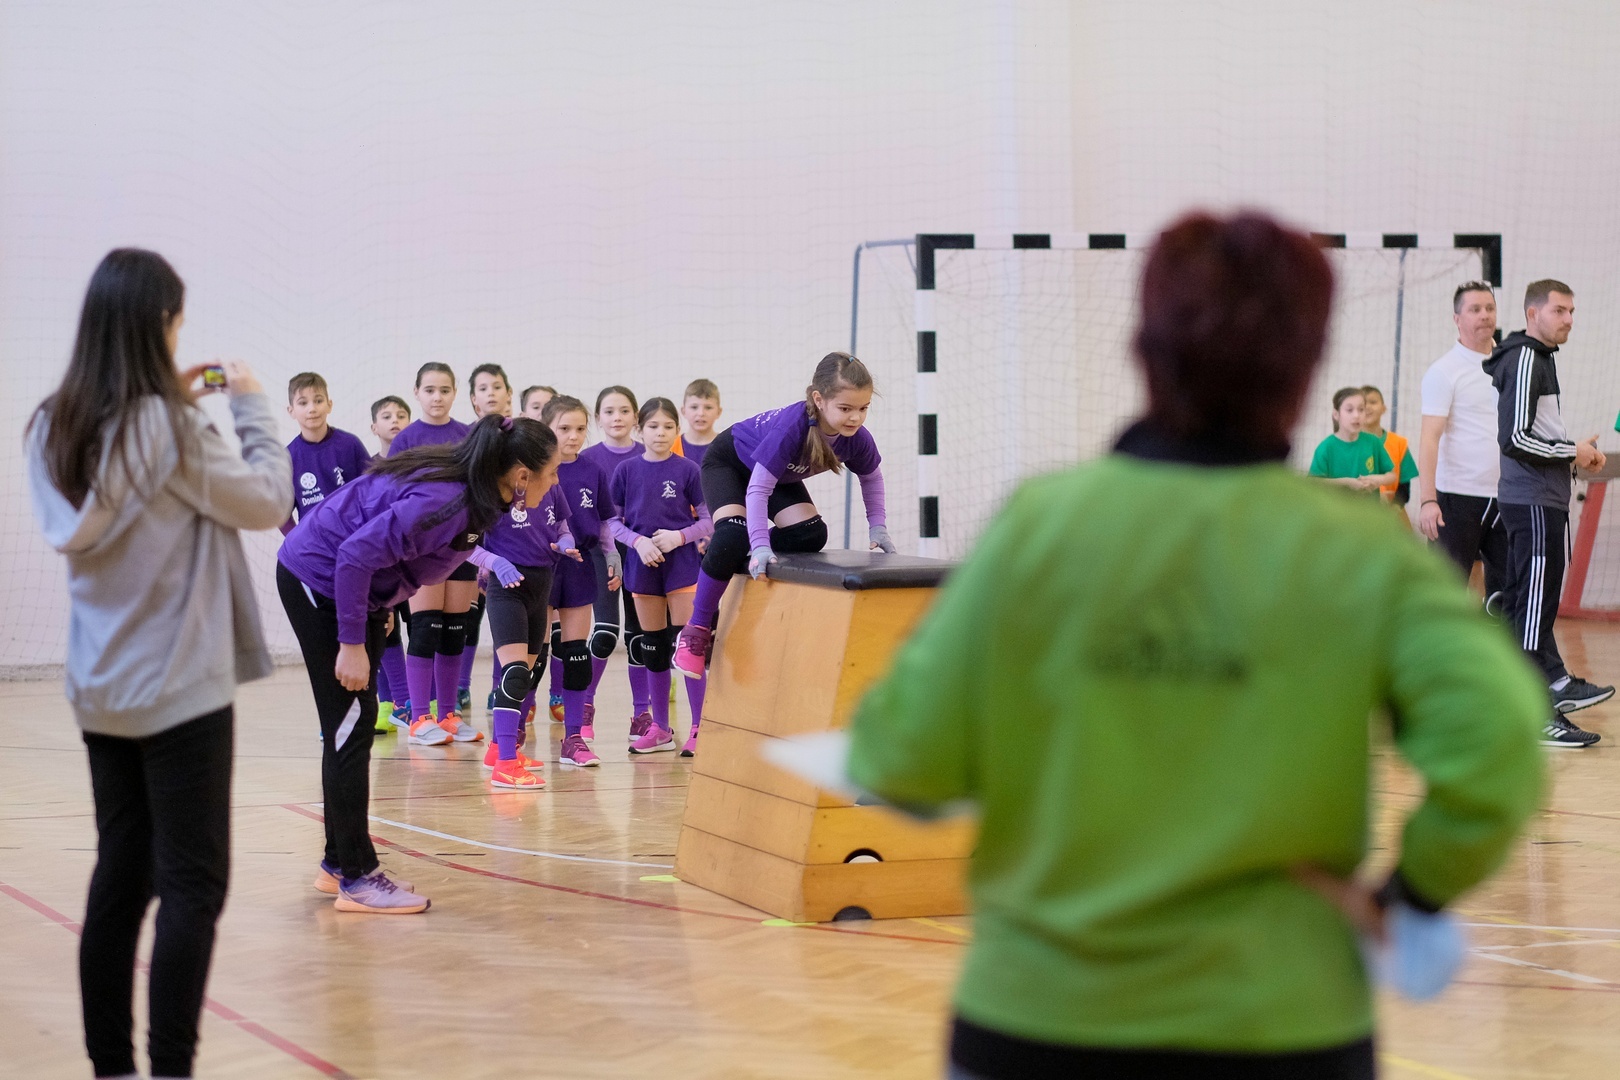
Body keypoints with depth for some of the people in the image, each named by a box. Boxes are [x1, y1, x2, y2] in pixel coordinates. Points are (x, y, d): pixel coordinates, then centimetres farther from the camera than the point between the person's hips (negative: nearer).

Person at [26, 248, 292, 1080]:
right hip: (179, 689, -7)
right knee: (192, 886, -2)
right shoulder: (171, 429, -17)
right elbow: (268, 501, -7)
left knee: (119, 875, 13)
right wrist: (251, 407, 4)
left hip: (100, 689, 7)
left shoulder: (55, 429, 2)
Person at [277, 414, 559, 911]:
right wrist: (352, 643, -27)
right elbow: (357, 555, -31)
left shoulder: (474, 493, -2)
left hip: (355, 586, 10)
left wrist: (376, 611, 17)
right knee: (350, 725, -7)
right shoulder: (444, 501, -30)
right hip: (316, 578, -10)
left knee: (355, 725, 13)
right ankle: (356, 879, -2)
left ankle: (340, 863, 21)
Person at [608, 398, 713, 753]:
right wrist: (638, 541, -11)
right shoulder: (627, 470, 2)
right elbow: (613, 521, 5)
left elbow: (709, 521, 1)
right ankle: (659, 728, 17)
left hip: (682, 563, -2)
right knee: (653, 648, 9)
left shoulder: (687, 471, -2)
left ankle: (699, 727, -3)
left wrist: (680, 536, -15)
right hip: (642, 564, 3)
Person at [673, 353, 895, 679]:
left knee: (812, 535, -13)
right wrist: (760, 545, -46)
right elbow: (757, 489, -40)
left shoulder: (857, 439, -25)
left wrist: (877, 526, -9)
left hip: (781, 475, 6)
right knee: (733, 537, -27)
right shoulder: (791, 427, -44)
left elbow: (871, 477, -1)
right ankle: (697, 629, -12)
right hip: (728, 461, -6)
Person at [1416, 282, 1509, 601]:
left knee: (1506, 589, 7)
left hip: (1505, 497, 6)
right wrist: (1427, 500, -23)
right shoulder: (1443, 371, -7)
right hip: (1458, 498, -6)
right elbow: (1430, 437, -14)